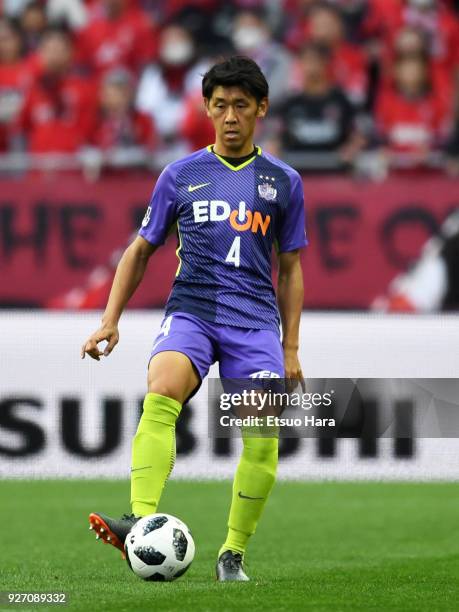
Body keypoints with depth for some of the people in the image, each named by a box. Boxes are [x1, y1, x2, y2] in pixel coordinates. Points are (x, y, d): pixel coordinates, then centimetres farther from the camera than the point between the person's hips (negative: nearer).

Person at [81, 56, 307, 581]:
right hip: (190, 308, -1)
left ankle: (233, 554, 1)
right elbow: (141, 249, 17)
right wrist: (110, 320, 8)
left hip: (255, 320, 1)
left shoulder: (283, 182, 12)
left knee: (263, 437, -15)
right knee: (161, 392, -31)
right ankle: (141, 522, -44)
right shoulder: (180, 175, 11)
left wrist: (291, 348, 13)